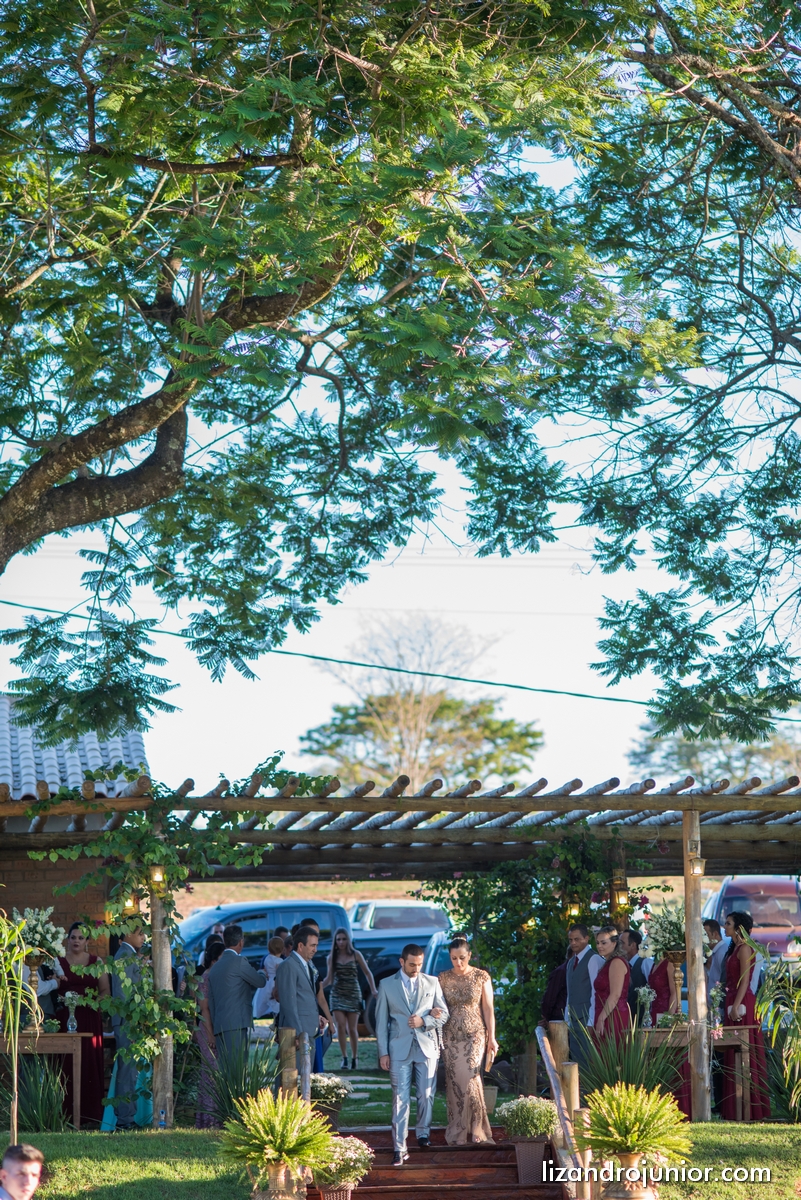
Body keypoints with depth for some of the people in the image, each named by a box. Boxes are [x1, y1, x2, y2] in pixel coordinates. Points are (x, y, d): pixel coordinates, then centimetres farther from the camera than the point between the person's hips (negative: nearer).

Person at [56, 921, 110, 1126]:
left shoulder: (96, 962, 11)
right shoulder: (59, 961, 9)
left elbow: (106, 991, 9)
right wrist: (62, 999, -17)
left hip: (91, 1019, 1)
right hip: (66, 1017, -1)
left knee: (91, 1063, -4)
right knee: (68, 1064, -7)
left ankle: (91, 1112, -2)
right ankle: (68, 1112, -5)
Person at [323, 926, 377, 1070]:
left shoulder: (355, 955, 2)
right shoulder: (332, 957, 7)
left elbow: (367, 973, 9)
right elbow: (329, 979, 14)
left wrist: (373, 989, -1)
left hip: (353, 994, -1)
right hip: (337, 994, 1)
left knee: (352, 1028, -1)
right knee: (340, 1025, -13)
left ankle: (354, 1057, 15)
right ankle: (344, 1058, -7)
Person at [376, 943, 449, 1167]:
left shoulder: (432, 983, 8)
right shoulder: (387, 985, 4)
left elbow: (444, 1014, 8)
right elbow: (381, 1021, 4)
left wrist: (424, 1021, -10)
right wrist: (383, 1052, -1)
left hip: (427, 1047, 1)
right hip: (399, 1048, -1)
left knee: (426, 1095, 4)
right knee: (400, 1098, -5)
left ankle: (423, 1133, 27)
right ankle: (400, 1148, -5)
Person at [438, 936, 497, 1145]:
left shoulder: (481, 977, -1)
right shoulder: (443, 978, 4)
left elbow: (488, 1009, 0)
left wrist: (492, 1038, -2)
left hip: (475, 1036, -2)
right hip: (451, 1037, 2)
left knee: (469, 1080, -12)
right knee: (454, 1082, 0)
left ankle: (476, 1129, 0)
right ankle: (458, 1133, 7)